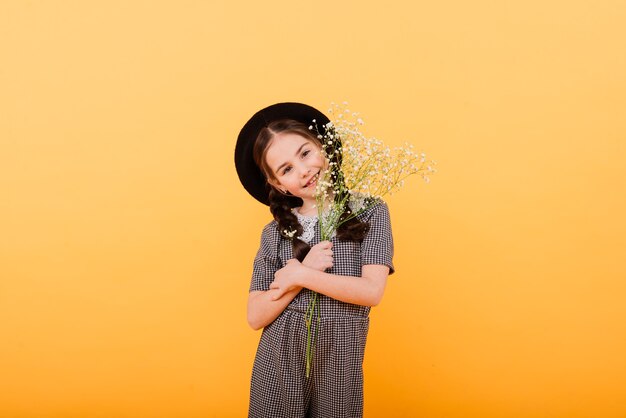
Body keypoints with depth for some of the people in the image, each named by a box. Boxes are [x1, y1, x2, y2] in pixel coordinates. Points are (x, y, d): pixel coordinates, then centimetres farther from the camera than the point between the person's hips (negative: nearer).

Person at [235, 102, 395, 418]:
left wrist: (299, 275, -11)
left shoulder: (370, 212, -3)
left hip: (337, 365, -1)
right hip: (278, 364, 2)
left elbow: (372, 291, -13)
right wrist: (307, 269, -14)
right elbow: (256, 317, -3)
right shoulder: (275, 232, 2)